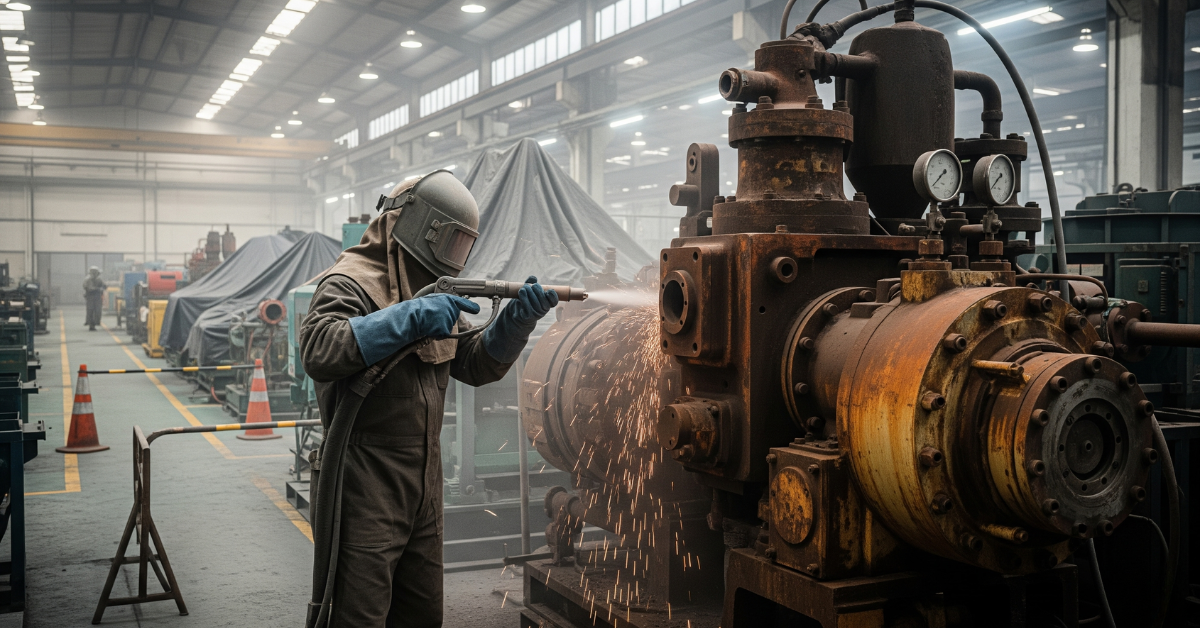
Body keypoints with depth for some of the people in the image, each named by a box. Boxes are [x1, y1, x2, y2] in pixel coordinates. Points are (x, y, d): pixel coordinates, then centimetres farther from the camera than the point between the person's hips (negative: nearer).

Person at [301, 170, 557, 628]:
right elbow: (319, 350, -30)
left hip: (423, 487, 9)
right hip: (365, 487, -8)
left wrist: (517, 319, -4)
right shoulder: (354, 282, -12)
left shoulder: (435, 292, 16)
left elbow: (477, 364, 13)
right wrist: (409, 318, -33)